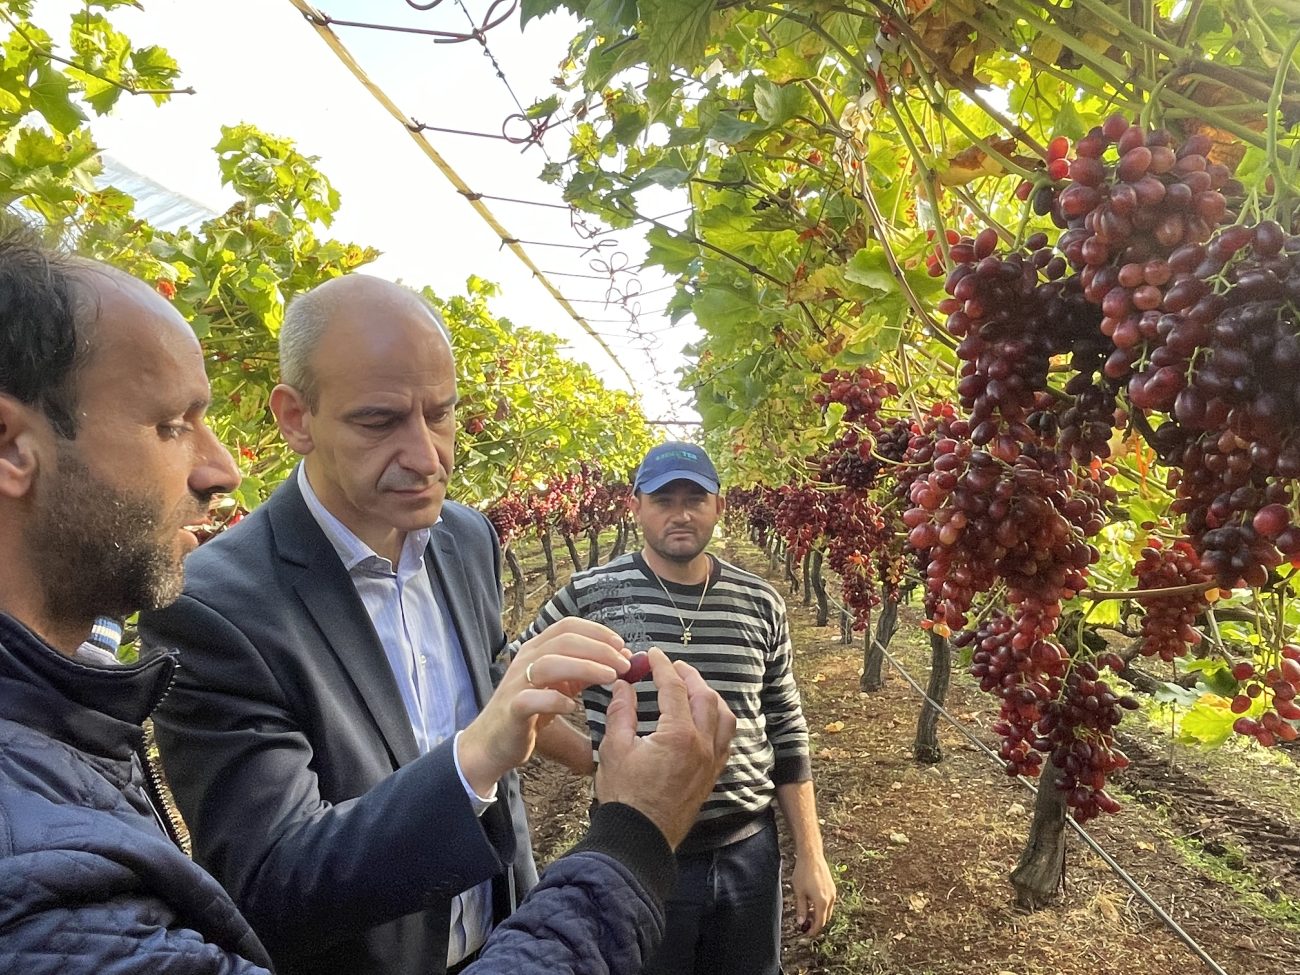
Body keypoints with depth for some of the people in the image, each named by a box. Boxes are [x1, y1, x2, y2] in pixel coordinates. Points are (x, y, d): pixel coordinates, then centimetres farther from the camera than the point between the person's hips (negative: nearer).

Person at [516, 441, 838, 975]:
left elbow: (787, 734, 5)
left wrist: (810, 857, 5)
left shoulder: (760, 604, -2)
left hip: (749, 849, 3)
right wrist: (592, 758, -6)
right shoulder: (590, 595, -11)